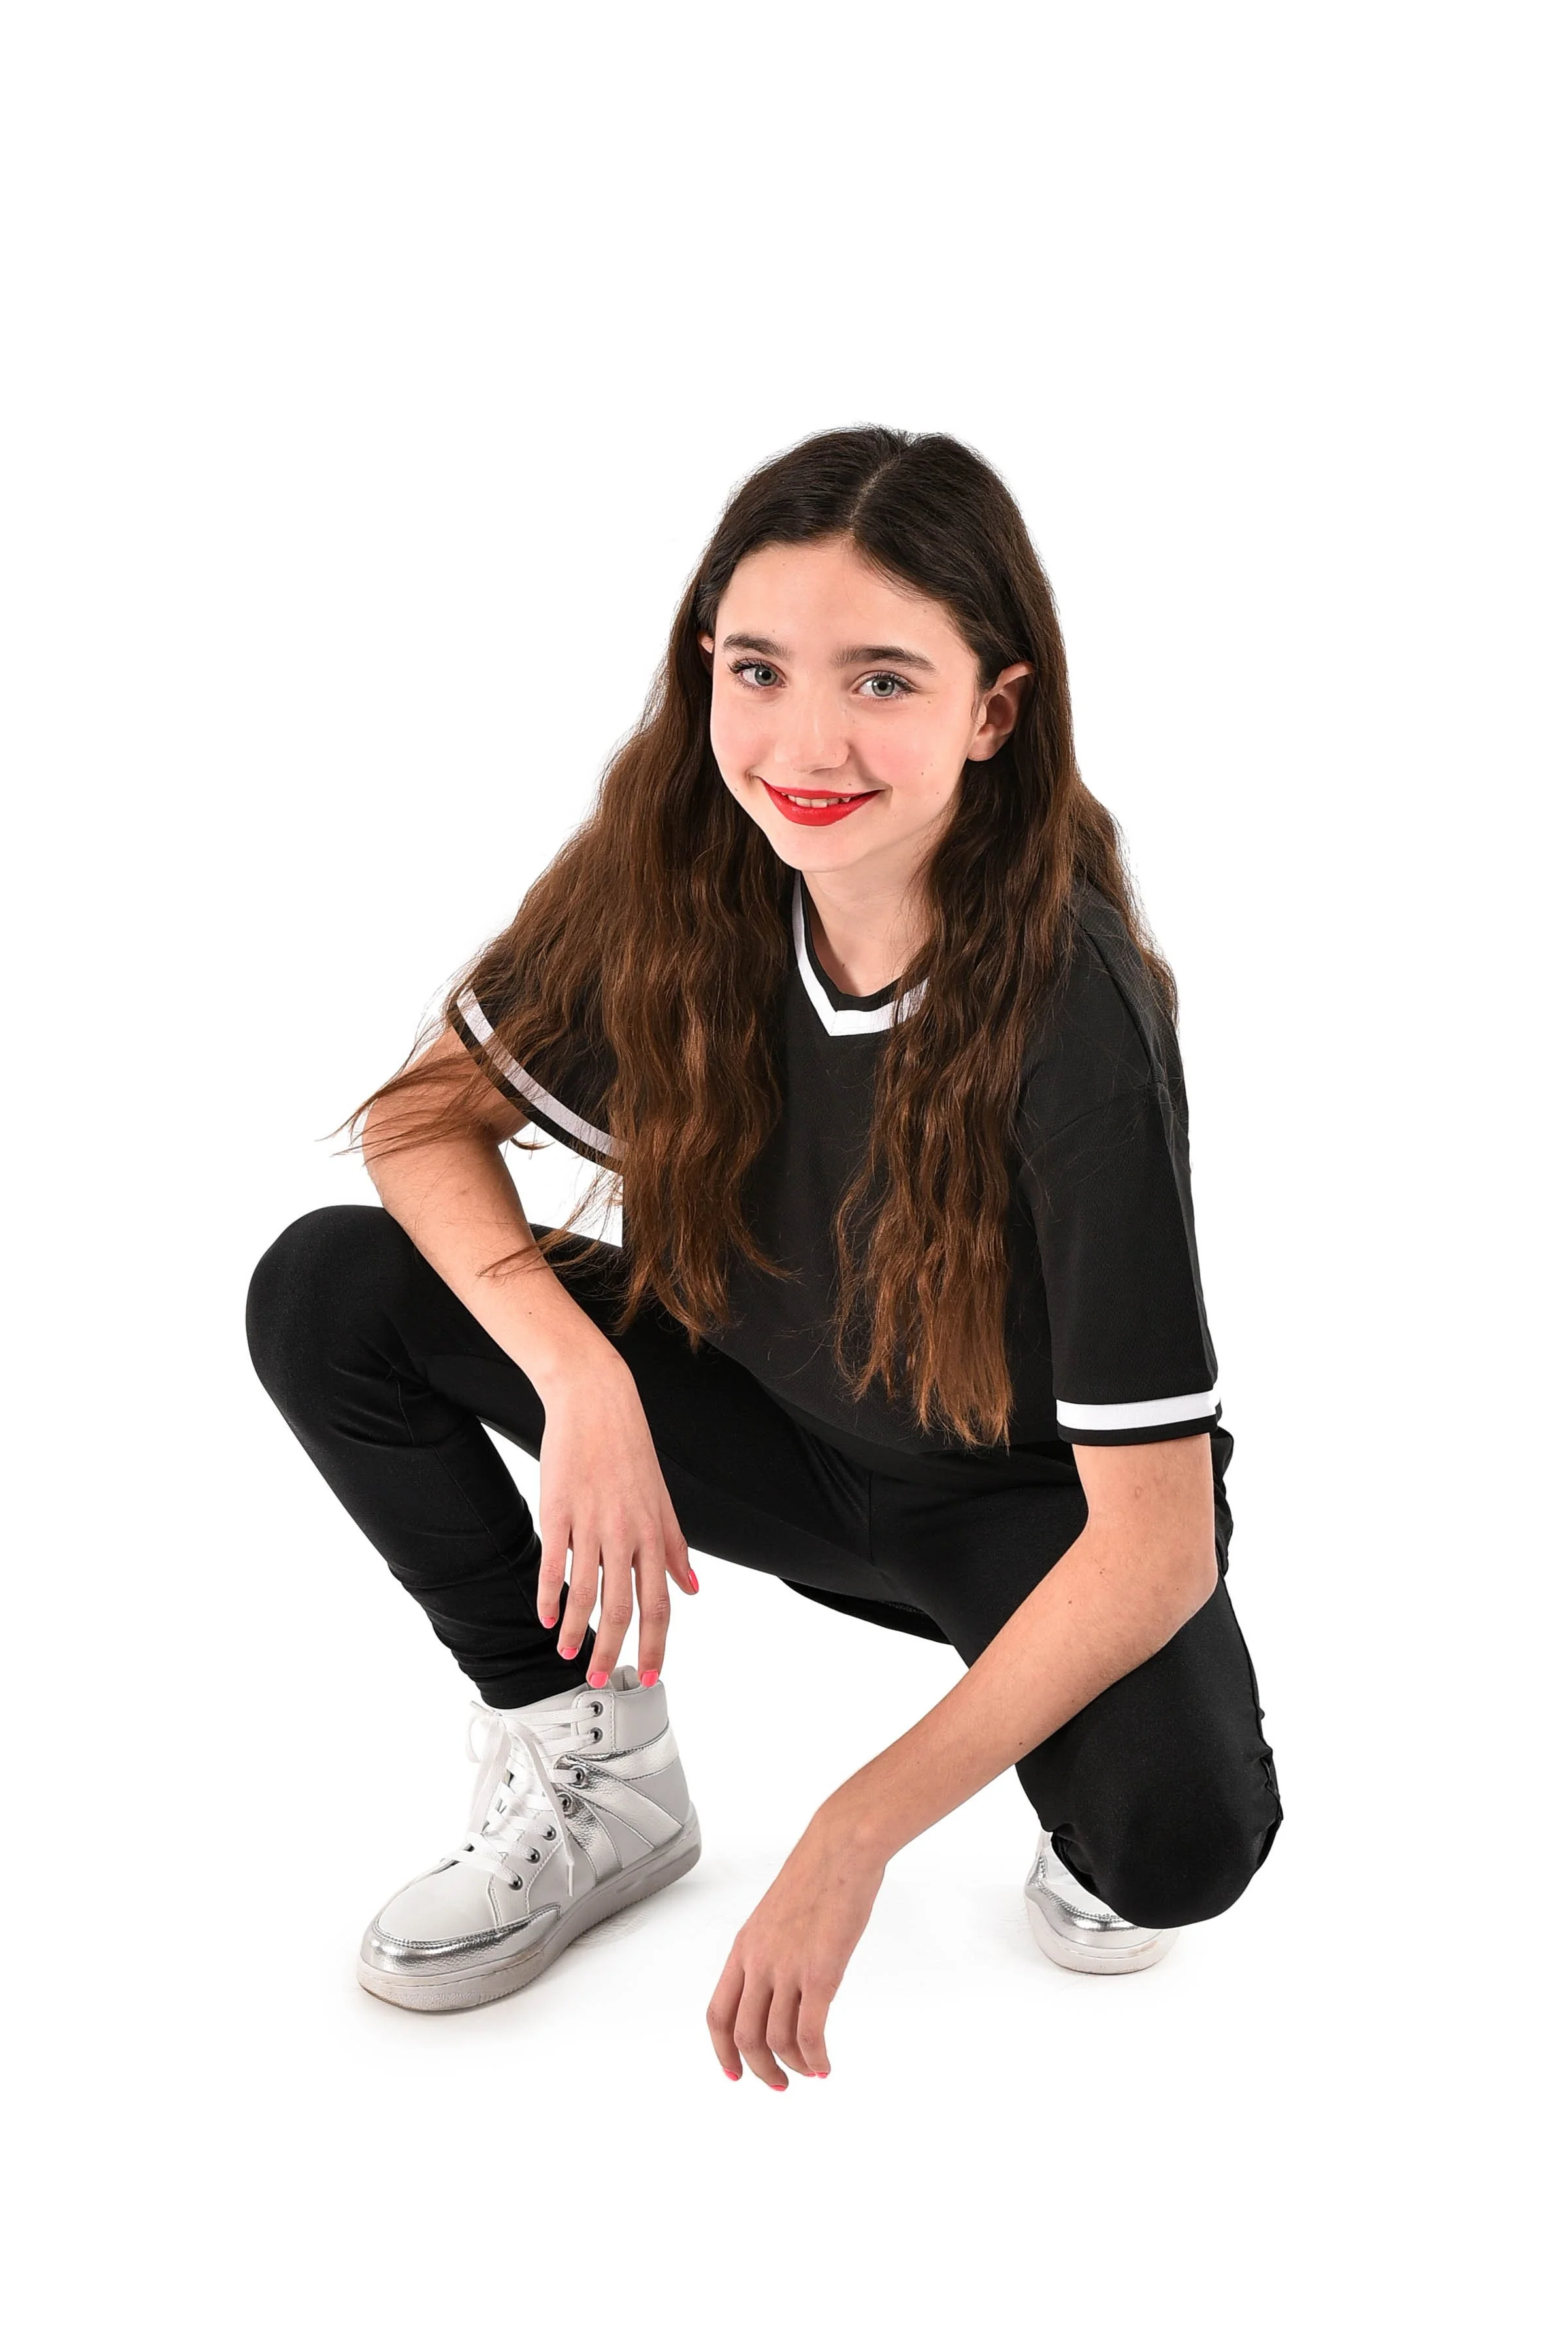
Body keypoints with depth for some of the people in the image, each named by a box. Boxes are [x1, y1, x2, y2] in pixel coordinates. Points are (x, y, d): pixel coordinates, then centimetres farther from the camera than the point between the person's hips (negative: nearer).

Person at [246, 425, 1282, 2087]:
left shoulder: (1074, 1012, -32)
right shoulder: (678, 878, -19)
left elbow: (1154, 1538, -30)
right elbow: (427, 1116, -7)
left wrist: (853, 1837, -33)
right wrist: (584, 1379, -26)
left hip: (1029, 1500, -4)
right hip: (771, 1427, 4)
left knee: (1180, 1840, -34)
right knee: (324, 1294, -14)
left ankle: (1094, 1822, 6)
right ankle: (593, 1780, 1)